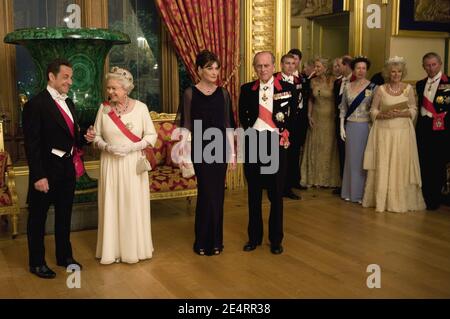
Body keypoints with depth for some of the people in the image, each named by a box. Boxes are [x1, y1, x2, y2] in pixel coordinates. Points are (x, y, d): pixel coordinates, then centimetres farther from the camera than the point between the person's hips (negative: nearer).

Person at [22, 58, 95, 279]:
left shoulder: (68, 103, 10)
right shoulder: (35, 105, -14)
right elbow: (32, 144, -17)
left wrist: (85, 138, -5)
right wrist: (38, 176, -21)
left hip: (68, 169, 7)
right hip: (46, 171, -7)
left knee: (64, 215, 19)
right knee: (38, 218, 9)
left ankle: (64, 256, 35)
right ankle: (37, 263, 23)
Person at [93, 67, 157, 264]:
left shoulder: (140, 107, -4)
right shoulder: (104, 108, 0)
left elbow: (151, 135, -1)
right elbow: (96, 136, 7)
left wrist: (133, 147, -15)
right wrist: (107, 147, -13)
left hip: (133, 163, -1)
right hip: (110, 164, 1)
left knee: (134, 205, 3)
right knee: (111, 205, 5)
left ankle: (134, 249, 19)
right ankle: (112, 250, 18)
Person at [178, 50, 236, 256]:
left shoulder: (223, 93, 6)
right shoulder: (190, 93, -3)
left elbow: (228, 125, 8)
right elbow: (186, 126, -3)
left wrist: (232, 152, 6)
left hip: (220, 148, 3)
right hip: (200, 149, -3)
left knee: (217, 194, 7)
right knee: (207, 193, -3)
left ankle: (216, 241, 21)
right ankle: (204, 242, 14)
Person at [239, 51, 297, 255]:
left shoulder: (287, 89, -1)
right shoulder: (246, 89, 4)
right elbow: (242, 116, 11)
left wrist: (286, 133, -1)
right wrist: (250, 131, 0)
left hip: (276, 145, -2)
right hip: (252, 145, 2)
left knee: (276, 195, 7)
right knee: (254, 194, 11)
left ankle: (276, 239, 21)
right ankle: (254, 237, 24)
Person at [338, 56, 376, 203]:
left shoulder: (372, 87, -3)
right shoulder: (348, 87, 6)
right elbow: (343, 109, 10)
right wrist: (342, 127, 3)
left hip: (366, 127, -3)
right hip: (350, 127, 3)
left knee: (363, 159, 2)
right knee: (351, 158, 9)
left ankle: (362, 193, 13)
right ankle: (350, 191, 19)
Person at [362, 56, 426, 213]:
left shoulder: (408, 88, 4)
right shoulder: (381, 89, 2)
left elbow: (414, 110, 4)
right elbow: (373, 111, 4)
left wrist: (400, 113, -14)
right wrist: (385, 115, -15)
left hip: (402, 132, 0)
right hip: (384, 132, 0)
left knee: (400, 166, 0)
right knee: (383, 165, 1)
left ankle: (400, 200, 11)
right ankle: (381, 200, 9)